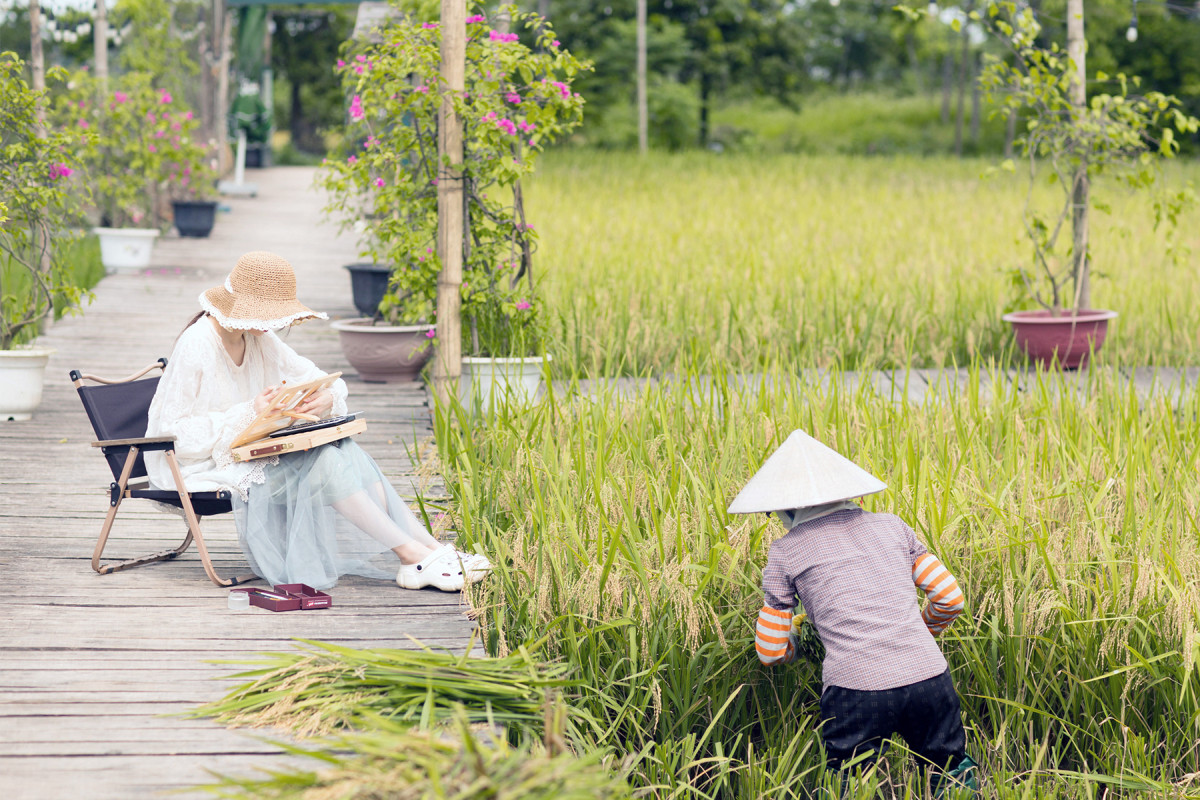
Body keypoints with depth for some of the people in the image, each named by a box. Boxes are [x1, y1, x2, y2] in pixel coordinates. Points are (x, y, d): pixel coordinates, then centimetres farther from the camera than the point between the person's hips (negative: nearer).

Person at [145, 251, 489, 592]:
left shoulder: (260, 340, 6)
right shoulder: (197, 345, -17)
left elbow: (323, 382, 9)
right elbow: (174, 431, -19)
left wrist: (328, 398, -16)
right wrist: (248, 414, -26)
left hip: (254, 449, 7)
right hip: (205, 467, -7)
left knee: (343, 449, -17)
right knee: (323, 462, -25)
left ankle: (429, 546, -22)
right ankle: (413, 554, -23)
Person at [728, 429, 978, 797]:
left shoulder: (786, 552, 10)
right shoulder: (892, 526, 18)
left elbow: (770, 652, 13)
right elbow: (951, 599, 17)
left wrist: (797, 641, 36)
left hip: (857, 692, -3)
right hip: (930, 682, 3)